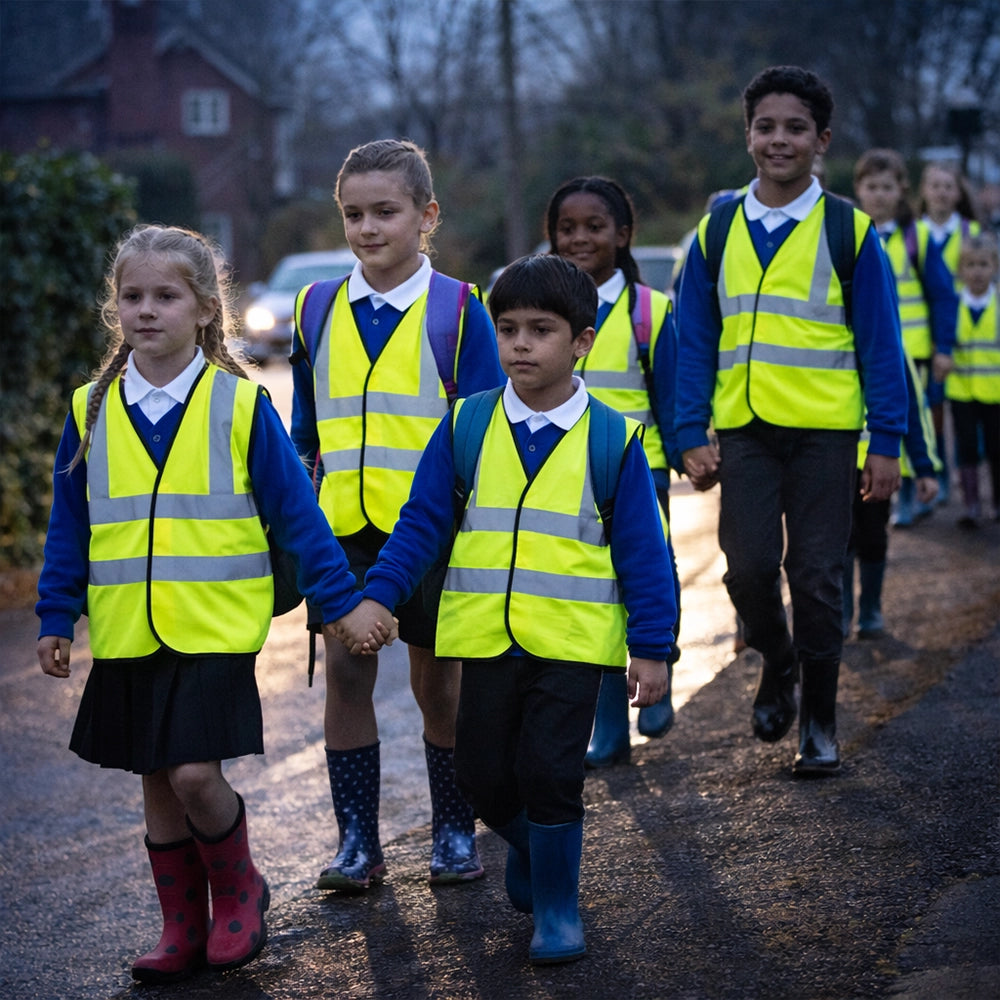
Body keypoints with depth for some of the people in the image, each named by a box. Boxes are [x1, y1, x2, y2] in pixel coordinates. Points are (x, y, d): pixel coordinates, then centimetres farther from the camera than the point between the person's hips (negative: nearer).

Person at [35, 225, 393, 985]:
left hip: (216, 628, -4)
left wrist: (342, 602, -3)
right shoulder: (93, 411, 4)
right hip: (127, 633, 4)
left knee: (194, 773, -12)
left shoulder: (239, 404, -5)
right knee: (156, 782, 9)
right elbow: (70, 525, 12)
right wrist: (58, 617, 10)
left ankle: (239, 890, 15)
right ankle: (182, 928, 23)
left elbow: (296, 513, -2)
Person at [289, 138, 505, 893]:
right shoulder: (317, 311, 7)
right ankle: (357, 842, 9)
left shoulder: (457, 310, -3)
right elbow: (304, 437, 14)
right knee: (346, 669, 0)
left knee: (437, 676, 6)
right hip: (342, 527, 3)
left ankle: (455, 831, 21)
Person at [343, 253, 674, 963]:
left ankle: (557, 906, 14)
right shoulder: (466, 427, 3)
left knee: (550, 773, -5)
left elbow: (642, 552, 0)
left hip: (572, 641, -3)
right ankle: (528, 845, 38)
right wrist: (378, 596, -4)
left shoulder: (612, 439, -3)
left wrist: (652, 649, -2)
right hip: (485, 636, 3)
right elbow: (422, 524, 6)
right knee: (483, 775, 7)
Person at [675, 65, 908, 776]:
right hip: (743, 431, 2)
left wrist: (887, 444, -4)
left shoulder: (849, 232, 0)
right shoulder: (717, 232, 7)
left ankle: (819, 722, 15)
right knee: (749, 567, -7)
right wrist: (692, 438, 1)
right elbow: (695, 343, 8)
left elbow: (881, 345, 1)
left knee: (816, 577, 1)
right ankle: (777, 666, 23)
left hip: (824, 432, -2)